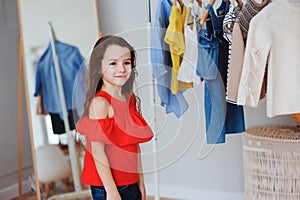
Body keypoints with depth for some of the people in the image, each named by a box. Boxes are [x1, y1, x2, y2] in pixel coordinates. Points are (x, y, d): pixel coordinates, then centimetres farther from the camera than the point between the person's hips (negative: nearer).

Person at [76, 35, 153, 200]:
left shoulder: (130, 99, 6)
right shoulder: (100, 103, -16)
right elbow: (97, 151, -18)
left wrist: (141, 181, 12)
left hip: (131, 183, 7)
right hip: (106, 187, -7)